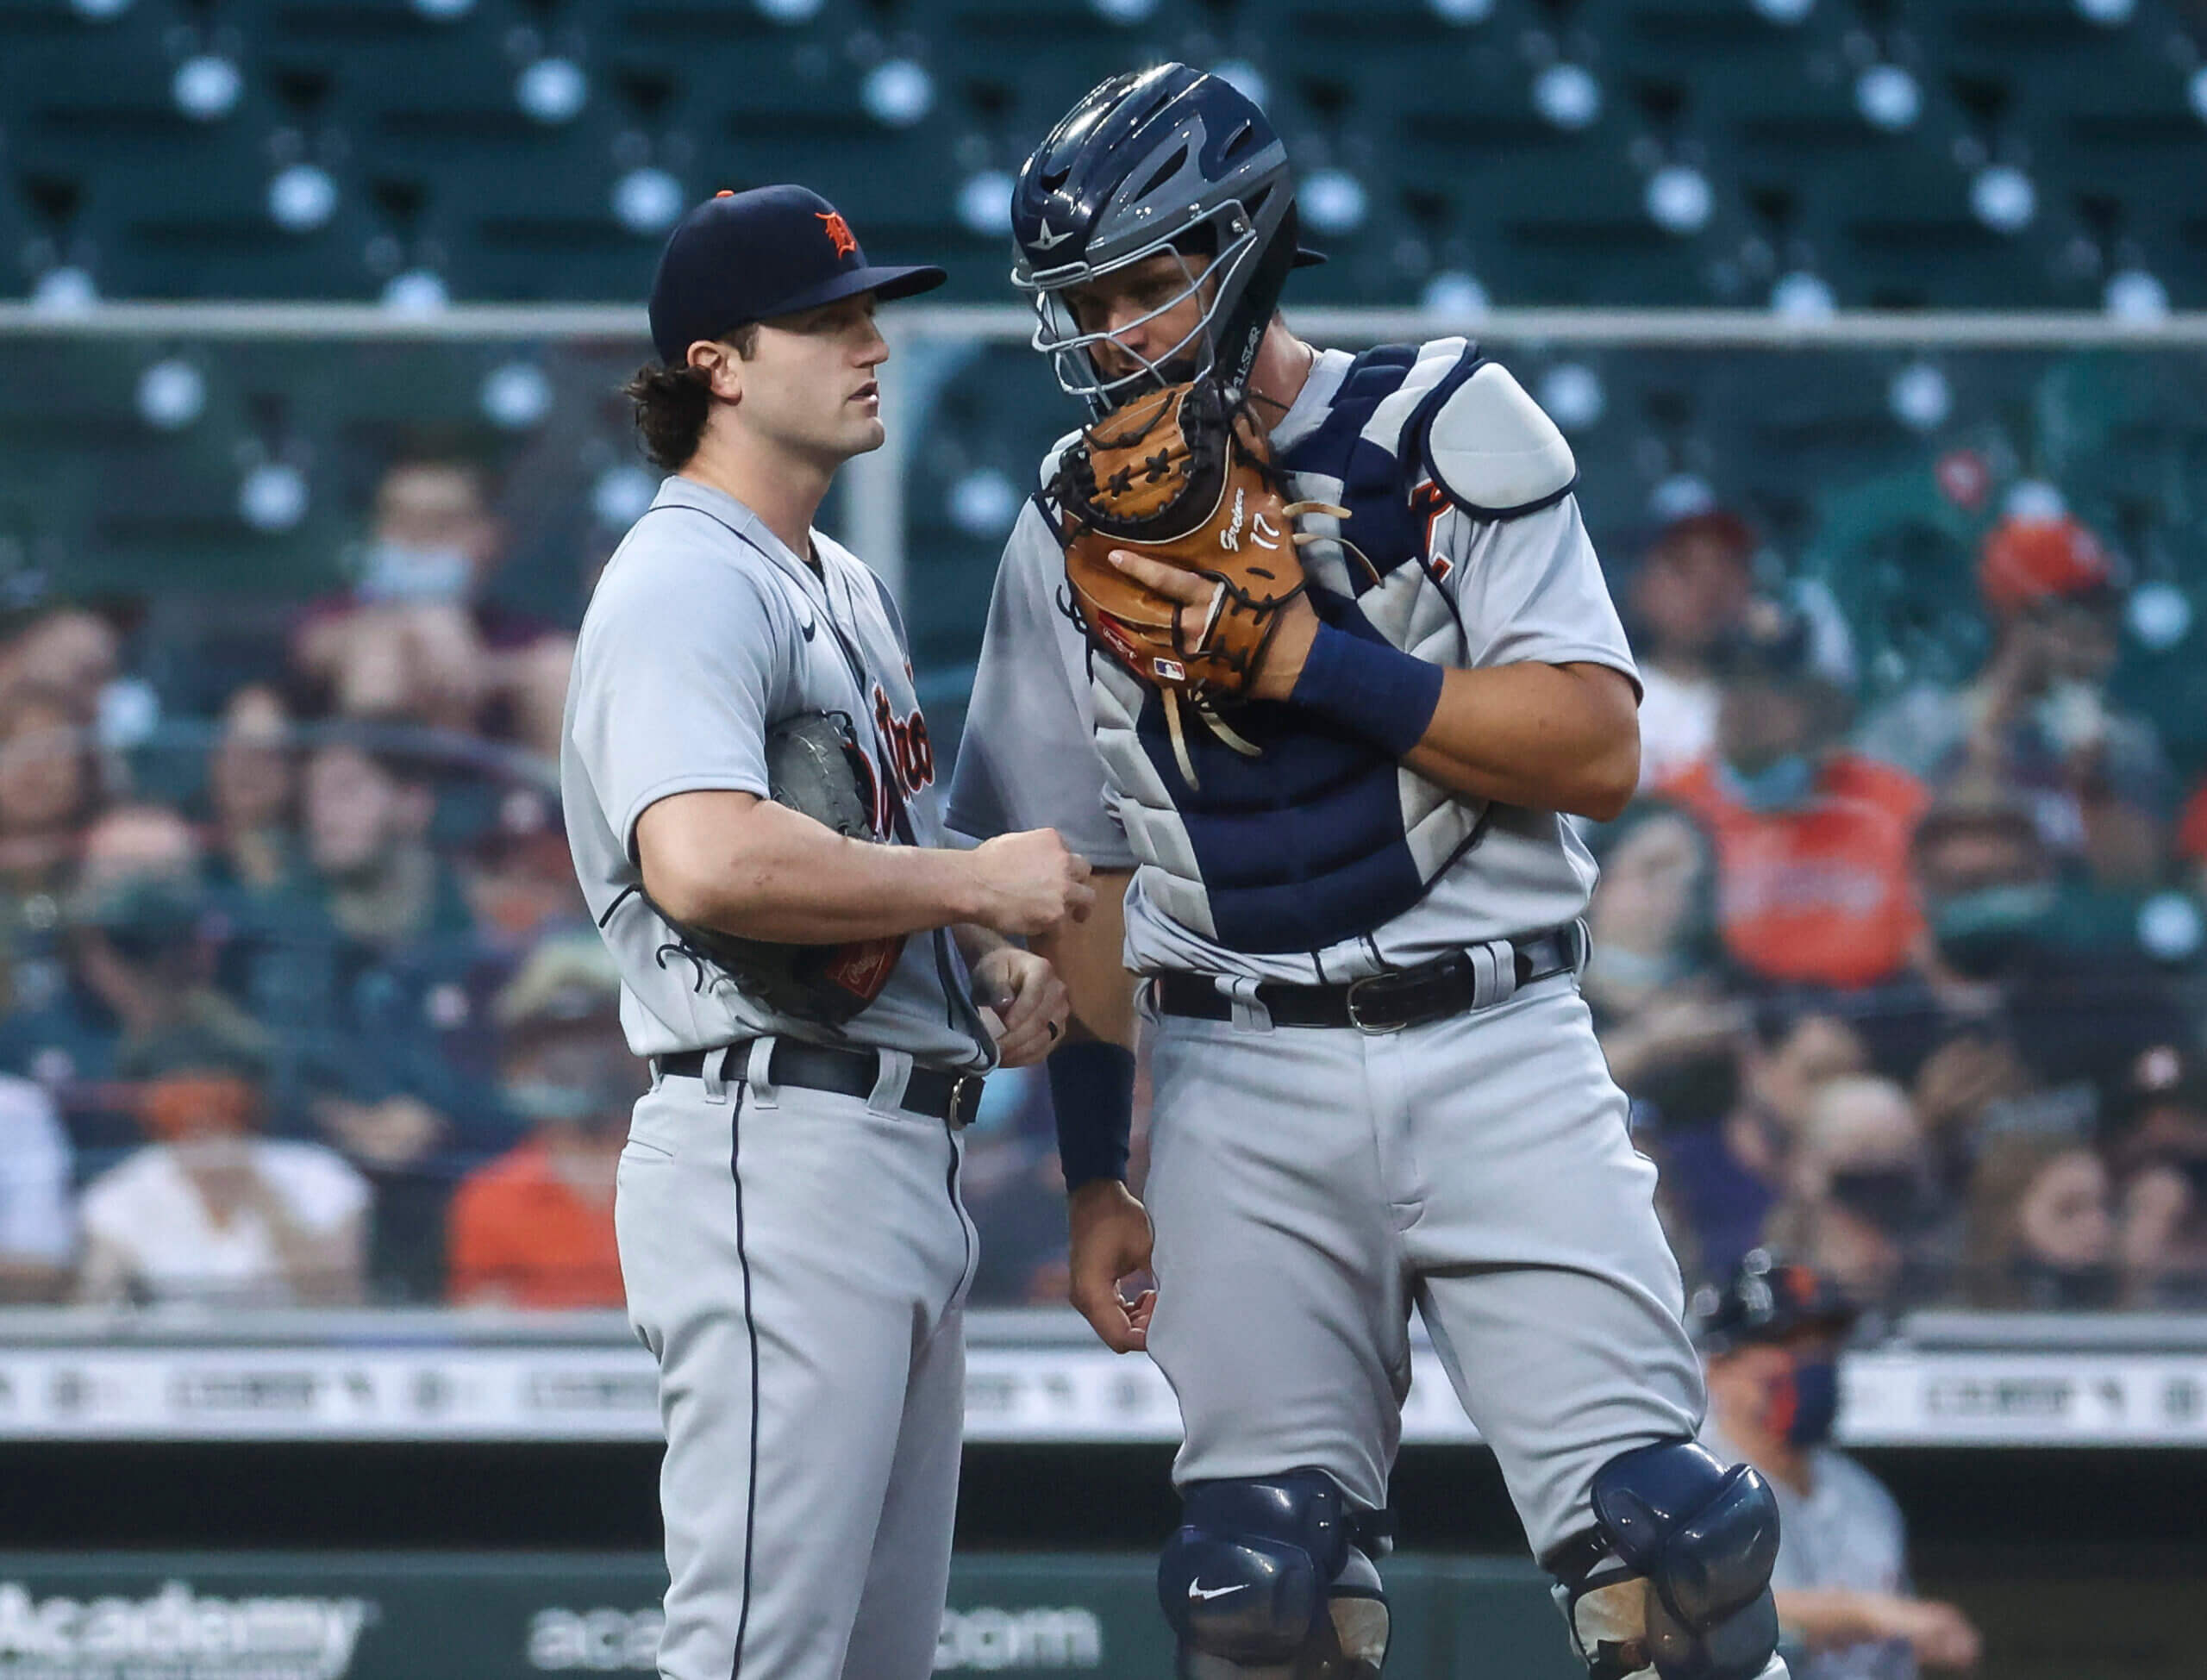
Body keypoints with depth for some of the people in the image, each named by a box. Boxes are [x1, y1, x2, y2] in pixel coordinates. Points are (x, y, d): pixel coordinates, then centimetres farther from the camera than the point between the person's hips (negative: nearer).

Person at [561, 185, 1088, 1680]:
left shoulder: (844, 588, 22)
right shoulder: (688, 586, -12)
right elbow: (706, 865, -28)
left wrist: (998, 966, 10)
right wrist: (975, 884, -18)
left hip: (911, 1158, 11)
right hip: (778, 1149, -11)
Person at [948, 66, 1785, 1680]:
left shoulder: (1449, 430, -1)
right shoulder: (1076, 533, 10)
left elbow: (1599, 755, -9)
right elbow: (1084, 880, 15)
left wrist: (1318, 662, -15)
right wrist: (1097, 1177, 12)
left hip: (1497, 1052, -3)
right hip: (1243, 1089, 3)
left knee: (1660, 1542, -12)